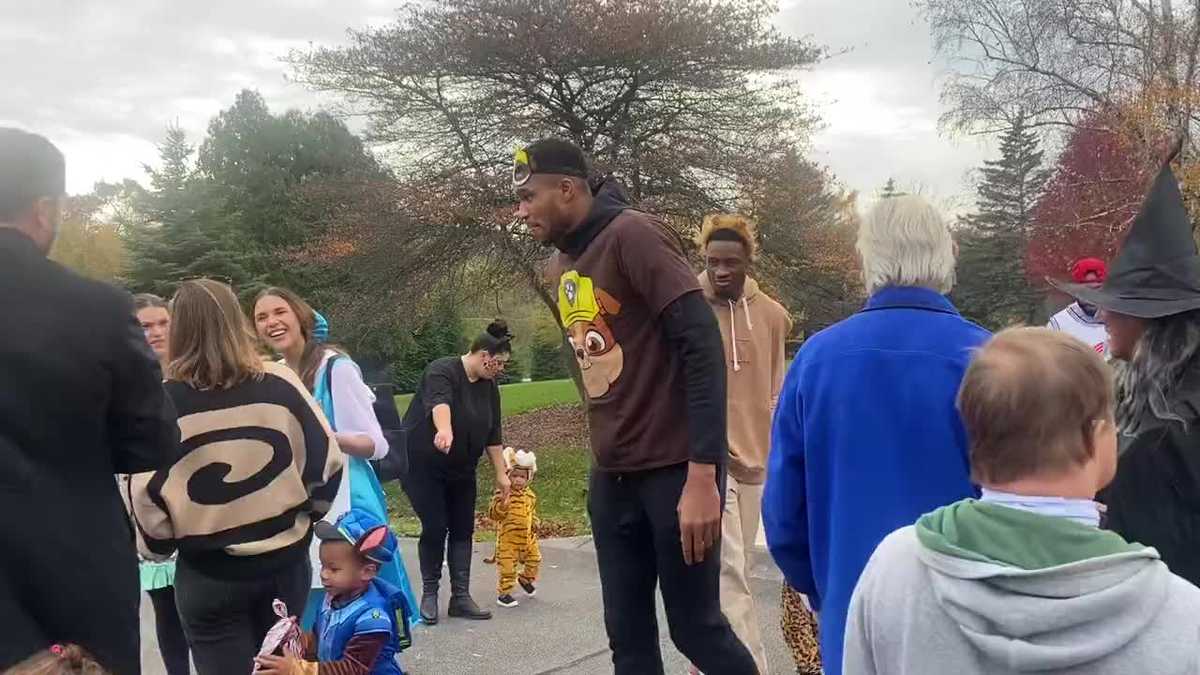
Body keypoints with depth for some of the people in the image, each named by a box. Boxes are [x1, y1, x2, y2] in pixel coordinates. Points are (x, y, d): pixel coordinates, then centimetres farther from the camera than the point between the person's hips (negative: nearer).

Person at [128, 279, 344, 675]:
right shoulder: (279, 384, -7)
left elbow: (147, 494, -9)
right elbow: (327, 460, -3)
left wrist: (158, 546, 10)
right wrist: (308, 512, 15)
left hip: (208, 575, -2)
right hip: (285, 563, 2)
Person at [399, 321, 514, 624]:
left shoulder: (489, 386, 1)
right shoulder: (441, 371, -20)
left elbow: (493, 434, 6)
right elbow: (439, 402, -42)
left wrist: (501, 473, 5)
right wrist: (445, 430, -61)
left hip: (461, 471, 7)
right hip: (423, 466, -6)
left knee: (463, 530, 2)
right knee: (435, 528, -9)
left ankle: (461, 597, 7)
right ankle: (429, 593, 8)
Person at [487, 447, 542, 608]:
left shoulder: (530, 495, 6)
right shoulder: (502, 494, -14)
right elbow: (493, 514, -19)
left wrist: (534, 523, 6)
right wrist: (502, 505, -35)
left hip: (527, 537, 6)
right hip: (508, 539, -6)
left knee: (534, 559, 16)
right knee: (507, 566, -3)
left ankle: (526, 579, 44)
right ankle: (503, 594, 11)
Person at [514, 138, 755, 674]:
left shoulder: (633, 235, -12)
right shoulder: (560, 268, 12)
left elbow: (702, 346, -18)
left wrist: (702, 475, -23)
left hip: (676, 471, -7)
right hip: (611, 478, 7)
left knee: (695, 627, 3)